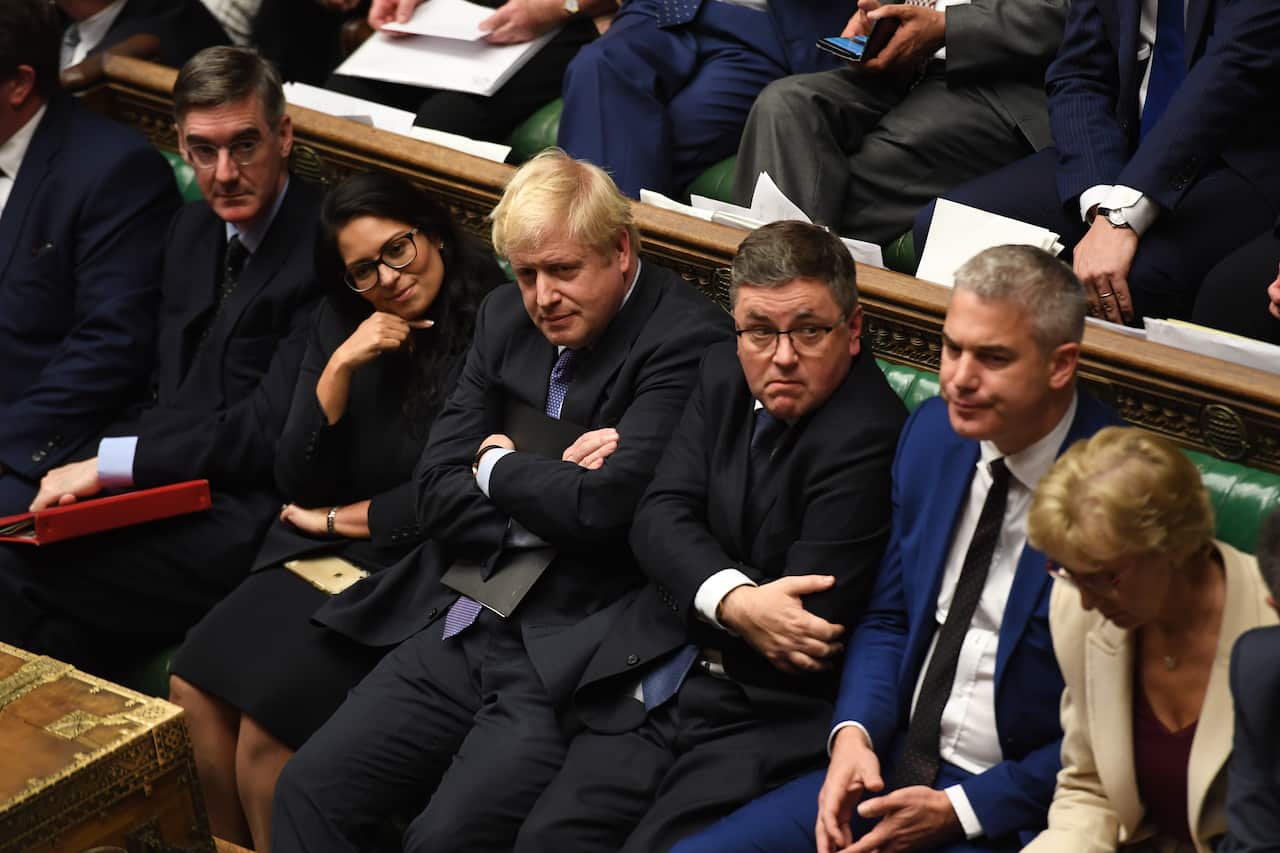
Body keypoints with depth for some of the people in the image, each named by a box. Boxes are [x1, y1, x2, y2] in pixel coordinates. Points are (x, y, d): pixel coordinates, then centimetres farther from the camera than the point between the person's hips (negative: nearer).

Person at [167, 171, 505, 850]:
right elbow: (297, 482, 3)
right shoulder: (340, 325, 8)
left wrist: (337, 519, -1)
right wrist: (341, 367, -11)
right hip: (321, 560, 6)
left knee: (267, 719, -21)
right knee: (193, 690, -13)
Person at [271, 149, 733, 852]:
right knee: (308, 789, -6)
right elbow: (437, 492, 6)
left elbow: (604, 506, -22)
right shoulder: (506, 318, 11)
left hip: (567, 655, -6)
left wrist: (499, 464, -3)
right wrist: (555, 480, -9)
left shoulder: (687, 340, -11)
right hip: (463, 628, 7)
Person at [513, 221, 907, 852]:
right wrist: (733, 602, -19)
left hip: (771, 715, -6)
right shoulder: (725, 375, 6)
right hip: (658, 683, 6)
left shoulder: (867, 436, -19)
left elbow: (808, 627, -21)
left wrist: (695, 610, -5)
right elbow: (659, 517, -1)